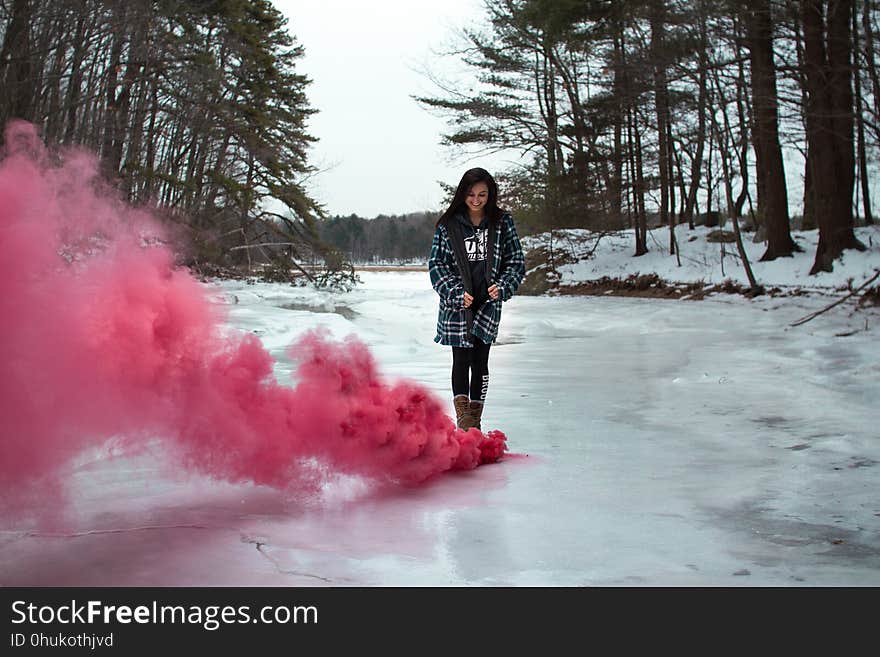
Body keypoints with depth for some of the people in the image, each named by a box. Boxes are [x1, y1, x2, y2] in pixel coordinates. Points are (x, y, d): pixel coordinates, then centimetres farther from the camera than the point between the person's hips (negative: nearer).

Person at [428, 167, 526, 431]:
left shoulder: (502, 223, 2)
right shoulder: (448, 224, -1)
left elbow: (516, 261, 5)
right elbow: (436, 263, -1)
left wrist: (502, 286, -12)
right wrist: (456, 292, -13)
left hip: (488, 305, 1)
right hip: (457, 304, -1)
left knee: (480, 361, 6)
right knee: (462, 359, -4)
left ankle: (475, 420, 16)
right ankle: (462, 418, 1)